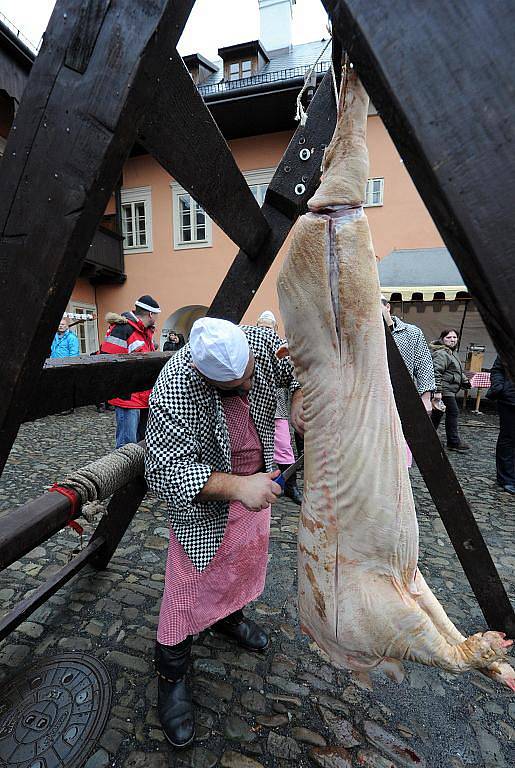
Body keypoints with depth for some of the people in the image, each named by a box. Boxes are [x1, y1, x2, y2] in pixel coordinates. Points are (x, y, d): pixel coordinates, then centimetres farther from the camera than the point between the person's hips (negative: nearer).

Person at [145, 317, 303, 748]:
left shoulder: (261, 342, -20)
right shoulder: (173, 393, -35)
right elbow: (165, 470, -33)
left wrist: (300, 400, -25)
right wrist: (236, 486, -42)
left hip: (256, 480, 6)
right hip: (205, 498, -6)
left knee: (248, 558, 24)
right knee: (193, 582, 4)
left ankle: (228, 619, 55)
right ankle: (171, 678, 32)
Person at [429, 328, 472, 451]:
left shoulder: (452, 353, 20)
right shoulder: (441, 353, -15)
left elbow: (458, 371, 34)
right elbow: (436, 372, -24)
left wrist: (465, 381, 27)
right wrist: (437, 390, -29)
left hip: (449, 390, 10)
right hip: (445, 390, -10)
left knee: (437, 414, 14)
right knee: (452, 413, -5)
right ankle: (453, 442, 3)